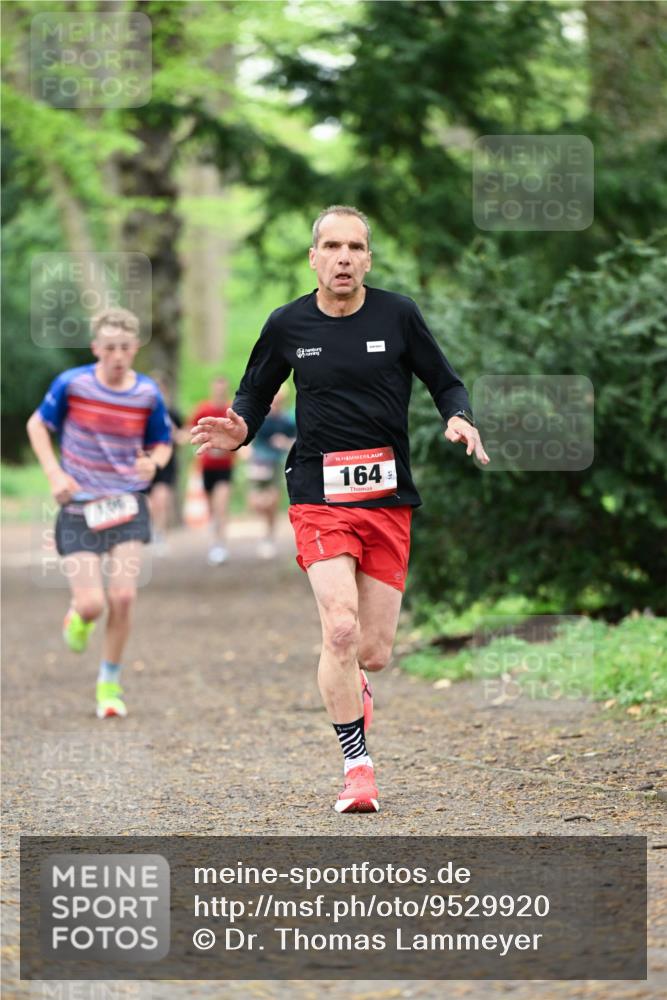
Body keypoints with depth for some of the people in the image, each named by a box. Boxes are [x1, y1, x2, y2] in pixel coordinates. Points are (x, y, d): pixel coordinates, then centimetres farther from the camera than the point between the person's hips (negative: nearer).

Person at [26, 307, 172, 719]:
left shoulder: (148, 394, -4)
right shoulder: (72, 384, -9)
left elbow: (163, 443, 10)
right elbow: (38, 425, 5)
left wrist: (154, 461, -14)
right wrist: (55, 473, -7)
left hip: (127, 504, 1)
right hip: (80, 506, -1)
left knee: (123, 595, -11)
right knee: (92, 604, -10)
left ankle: (110, 683, 10)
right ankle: (79, 616, 32)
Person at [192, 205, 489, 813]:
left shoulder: (398, 315, 1)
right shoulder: (288, 325, 3)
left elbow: (446, 383, 9)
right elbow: (256, 393, 15)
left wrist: (459, 419, -13)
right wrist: (238, 430, -6)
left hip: (389, 499, 1)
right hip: (319, 496, -1)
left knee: (374, 652, 1)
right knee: (341, 629, -20)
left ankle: (351, 687, 40)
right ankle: (357, 765, -7)